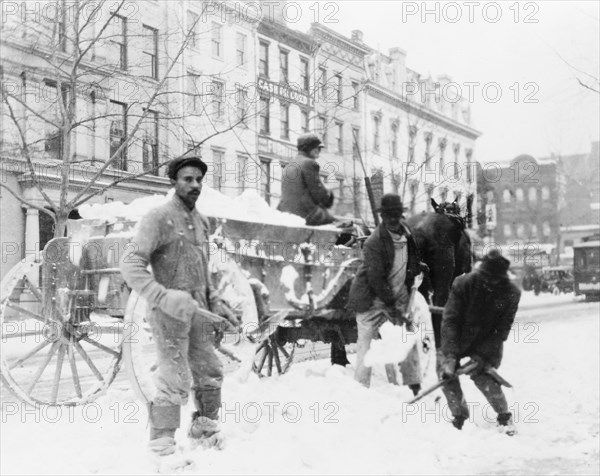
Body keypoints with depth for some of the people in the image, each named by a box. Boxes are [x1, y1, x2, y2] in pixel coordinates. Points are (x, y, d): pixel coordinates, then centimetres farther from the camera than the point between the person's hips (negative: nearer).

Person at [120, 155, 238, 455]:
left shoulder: (201, 222, 15)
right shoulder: (159, 218, -10)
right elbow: (131, 266, -18)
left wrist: (215, 304, 15)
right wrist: (163, 297, -29)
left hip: (198, 311, 8)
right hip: (170, 313, -8)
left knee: (209, 374, 15)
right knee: (174, 383, -9)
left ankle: (206, 435, 32)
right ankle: (162, 448, 3)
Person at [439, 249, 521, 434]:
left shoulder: (511, 293, -20)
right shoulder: (463, 284, -23)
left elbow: (502, 330, -17)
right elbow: (450, 320, -23)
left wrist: (482, 355, -25)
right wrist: (450, 355, -32)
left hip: (488, 342, -1)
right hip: (460, 339, 2)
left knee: (483, 376, -19)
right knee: (446, 372, -10)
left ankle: (504, 416, 5)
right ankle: (460, 416, 11)